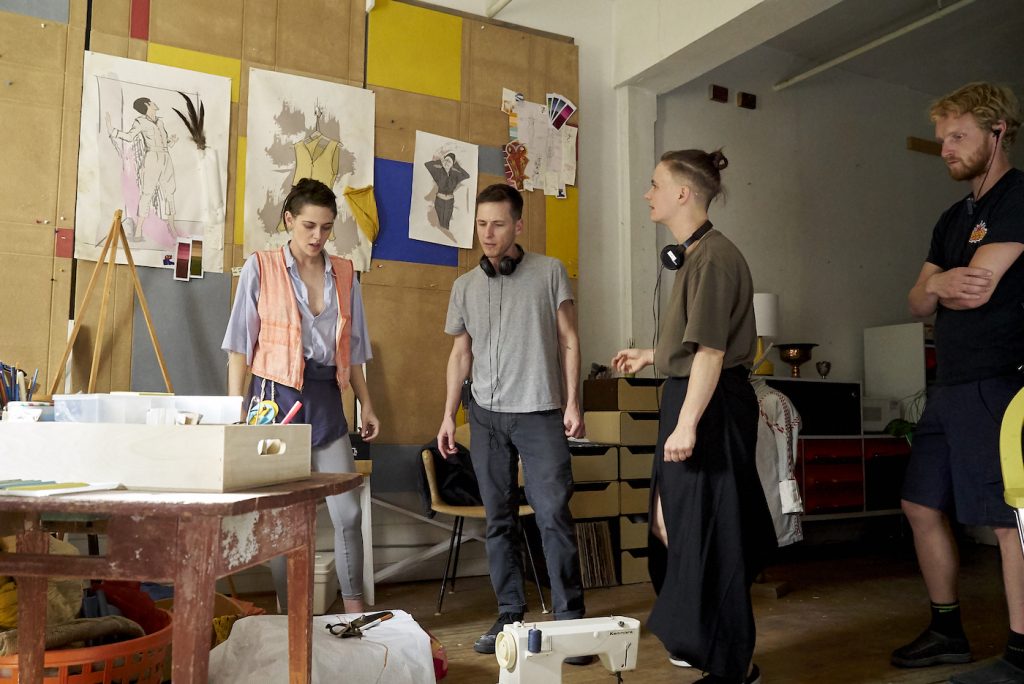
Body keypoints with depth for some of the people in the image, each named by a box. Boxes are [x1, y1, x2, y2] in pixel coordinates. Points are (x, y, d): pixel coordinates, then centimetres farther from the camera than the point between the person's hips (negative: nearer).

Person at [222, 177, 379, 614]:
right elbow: (240, 346, -1)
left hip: (326, 397, 3)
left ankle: (355, 611, 15)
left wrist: (366, 404, 13)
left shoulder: (344, 274, 10)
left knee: (348, 511, 1)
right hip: (277, 394, -3)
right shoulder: (260, 268, 0)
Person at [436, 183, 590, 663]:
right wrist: (448, 416, 9)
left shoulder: (549, 272, 1)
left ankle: (569, 619, 4)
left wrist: (572, 402, -6)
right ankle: (509, 614, 18)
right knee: (498, 520, 8)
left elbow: (569, 340, 2)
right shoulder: (465, 286, 10)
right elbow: (460, 354, 14)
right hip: (486, 415, 4)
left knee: (553, 515, -6)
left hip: (540, 413, -3)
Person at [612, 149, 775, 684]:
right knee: (669, 525, 17)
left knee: (707, 532, -1)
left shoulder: (714, 256, -15)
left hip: (711, 406, -10)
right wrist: (649, 355, 28)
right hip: (686, 398, 10)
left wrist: (687, 423, -22)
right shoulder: (691, 255, 13)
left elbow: (712, 349, -20)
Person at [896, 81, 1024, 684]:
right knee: (923, 505, 13)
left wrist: (940, 287, 2)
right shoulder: (955, 217, 19)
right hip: (950, 385, 10)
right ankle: (948, 633, 26)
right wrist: (940, 285, -11)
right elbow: (918, 302, 11)